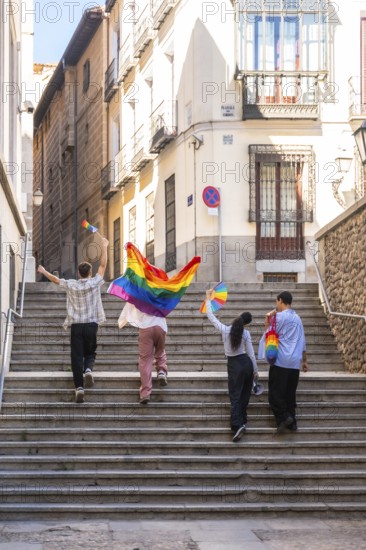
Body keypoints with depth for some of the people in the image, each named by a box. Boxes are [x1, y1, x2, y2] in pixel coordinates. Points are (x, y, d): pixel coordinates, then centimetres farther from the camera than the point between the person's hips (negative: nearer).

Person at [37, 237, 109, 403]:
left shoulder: (71, 285, -1)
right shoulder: (94, 283, -3)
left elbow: (55, 279, 15)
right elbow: (103, 266, 6)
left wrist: (43, 271, 32)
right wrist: (104, 247, 15)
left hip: (76, 326, 0)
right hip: (91, 324, 0)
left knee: (77, 356, 0)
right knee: (90, 353, 15)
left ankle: (79, 386, -10)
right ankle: (88, 370, -17)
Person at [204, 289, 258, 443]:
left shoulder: (225, 329, -7)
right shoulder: (246, 333, -5)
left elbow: (210, 316, 2)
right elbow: (251, 353, -1)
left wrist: (208, 299, 13)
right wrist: (255, 371, 9)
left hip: (234, 365, -2)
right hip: (246, 363, 2)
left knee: (235, 397, -4)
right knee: (244, 395, 15)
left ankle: (237, 425, -21)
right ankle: (242, 421, 21)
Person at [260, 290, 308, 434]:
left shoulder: (279, 316, -8)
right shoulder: (297, 318, 15)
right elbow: (302, 341, 17)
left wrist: (267, 321, 7)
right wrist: (304, 360, 23)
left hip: (281, 360, -6)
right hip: (295, 361, 7)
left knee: (275, 392, -3)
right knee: (290, 393, 11)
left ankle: (283, 418, -17)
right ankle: (292, 421, 9)